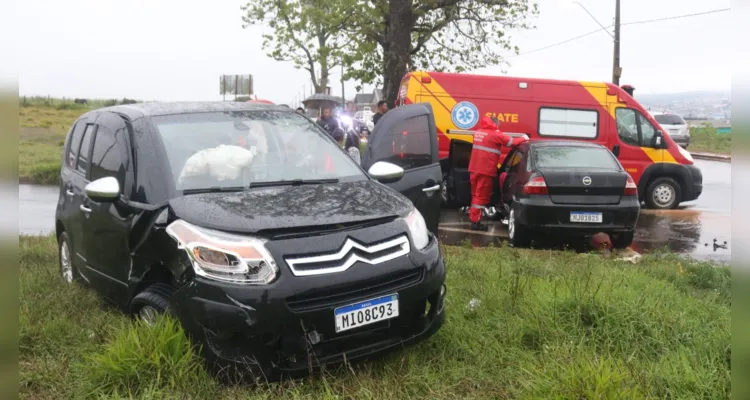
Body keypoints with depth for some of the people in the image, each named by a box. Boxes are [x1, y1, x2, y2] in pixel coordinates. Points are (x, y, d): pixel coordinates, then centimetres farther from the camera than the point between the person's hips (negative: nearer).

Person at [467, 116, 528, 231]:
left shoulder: (478, 132, 13)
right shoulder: (495, 134, -8)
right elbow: (511, 142, -2)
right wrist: (523, 138, 15)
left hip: (474, 169, 7)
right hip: (485, 171, -7)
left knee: (476, 195, 18)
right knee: (481, 196, -3)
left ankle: (473, 217, 25)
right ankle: (475, 222, -3)